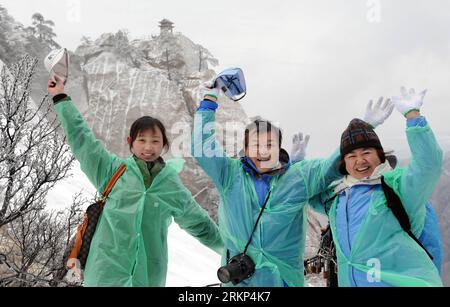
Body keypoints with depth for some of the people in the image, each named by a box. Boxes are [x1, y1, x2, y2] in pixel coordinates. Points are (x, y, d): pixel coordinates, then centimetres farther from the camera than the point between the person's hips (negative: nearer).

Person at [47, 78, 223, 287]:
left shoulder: (173, 187, 5)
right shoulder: (112, 170, 3)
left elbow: (200, 224, 16)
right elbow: (81, 138, 5)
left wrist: (229, 246, 24)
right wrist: (61, 98, 7)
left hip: (149, 277, 1)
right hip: (106, 273, -1)